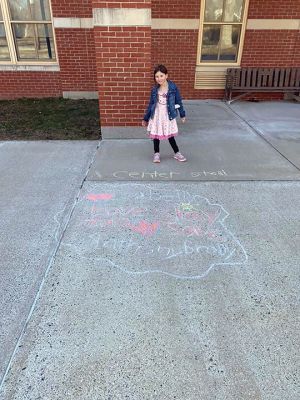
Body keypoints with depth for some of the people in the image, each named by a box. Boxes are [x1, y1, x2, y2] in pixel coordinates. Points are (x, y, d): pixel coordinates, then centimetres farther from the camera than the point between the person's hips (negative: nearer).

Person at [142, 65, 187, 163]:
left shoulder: (173, 87, -10)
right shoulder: (154, 89, -2)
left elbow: (178, 101, -2)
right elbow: (151, 104, 6)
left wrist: (182, 114, 3)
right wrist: (145, 118, 8)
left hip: (168, 116, -2)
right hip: (156, 116, 2)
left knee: (170, 135, 6)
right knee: (155, 134, 8)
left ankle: (177, 153, 21)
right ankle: (156, 153, 24)